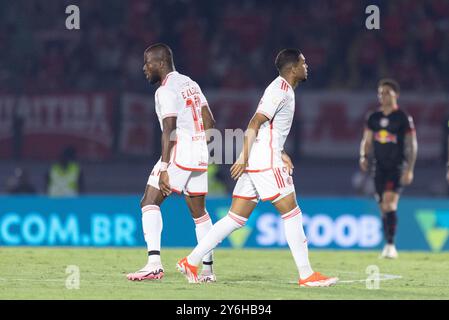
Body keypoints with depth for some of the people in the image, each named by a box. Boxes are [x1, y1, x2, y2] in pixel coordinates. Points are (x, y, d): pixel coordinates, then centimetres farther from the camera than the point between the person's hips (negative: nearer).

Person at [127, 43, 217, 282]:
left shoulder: (166, 90, -10)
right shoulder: (190, 84, 16)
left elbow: (169, 131, -18)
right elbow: (210, 122, 18)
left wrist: (164, 168, -22)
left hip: (179, 152, -8)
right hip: (200, 155, 8)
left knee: (150, 203, -8)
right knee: (198, 210, 15)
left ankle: (154, 263, -23)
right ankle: (208, 269, 16)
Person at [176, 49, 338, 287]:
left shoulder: (282, 88, 21)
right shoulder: (281, 90, -11)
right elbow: (255, 123, -18)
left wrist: (281, 154, 20)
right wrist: (244, 157, -21)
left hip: (253, 161, 10)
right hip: (266, 162, -10)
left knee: (236, 219, 7)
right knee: (291, 213, -5)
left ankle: (191, 261, 5)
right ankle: (306, 275, -3)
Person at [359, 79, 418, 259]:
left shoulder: (403, 118, -4)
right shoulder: (374, 118, 10)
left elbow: (412, 145, -4)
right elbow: (367, 140, 15)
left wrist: (409, 170, -11)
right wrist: (364, 157, -5)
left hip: (397, 168, -5)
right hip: (379, 168, 5)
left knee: (389, 203, -20)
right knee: (384, 209, 7)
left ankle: (390, 245, -21)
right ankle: (388, 248, 14)